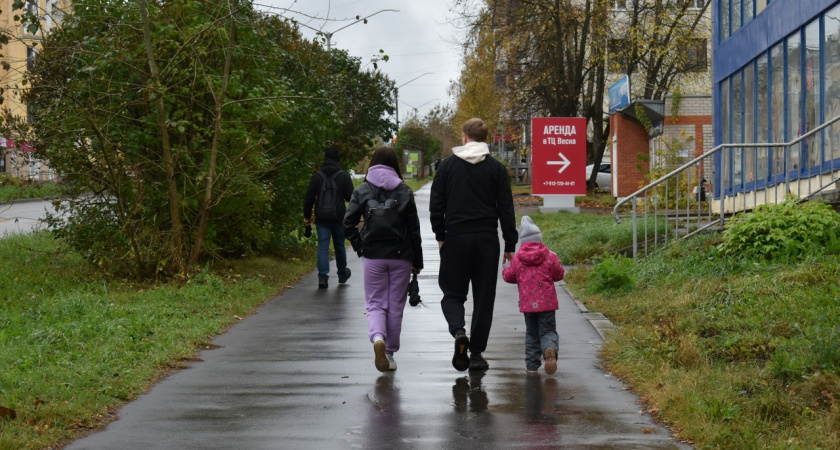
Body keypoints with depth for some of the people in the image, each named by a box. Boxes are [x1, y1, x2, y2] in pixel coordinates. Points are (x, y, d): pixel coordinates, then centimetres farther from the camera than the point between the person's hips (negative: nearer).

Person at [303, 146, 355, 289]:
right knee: (339, 246, 15)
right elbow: (351, 197, -5)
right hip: (339, 218, 0)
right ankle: (342, 274, 30)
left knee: (323, 246, -3)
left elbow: (309, 198, 0)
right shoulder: (343, 176, -4)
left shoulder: (317, 176, -1)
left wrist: (307, 216, 7)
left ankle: (323, 276, -17)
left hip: (322, 218, 0)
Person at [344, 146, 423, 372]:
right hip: (400, 256, 0)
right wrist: (417, 261, 6)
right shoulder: (404, 191, -1)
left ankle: (377, 338, -23)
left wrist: (359, 247, 4)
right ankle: (389, 353, 16)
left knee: (375, 304, 6)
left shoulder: (363, 190, -1)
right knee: (395, 306, 11)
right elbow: (414, 228, 0)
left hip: (373, 256, 0)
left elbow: (348, 223, -8)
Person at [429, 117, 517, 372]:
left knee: (452, 293, 10)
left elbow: (436, 205, 3)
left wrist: (440, 236, 12)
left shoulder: (448, 165, 3)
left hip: (455, 239, 0)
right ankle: (477, 353, 7)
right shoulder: (496, 168, 3)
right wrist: (510, 245, 7)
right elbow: (506, 209, 2)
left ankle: (459, 331, -19)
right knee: (484, 297, 7)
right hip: (487, 240, 0)